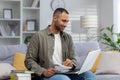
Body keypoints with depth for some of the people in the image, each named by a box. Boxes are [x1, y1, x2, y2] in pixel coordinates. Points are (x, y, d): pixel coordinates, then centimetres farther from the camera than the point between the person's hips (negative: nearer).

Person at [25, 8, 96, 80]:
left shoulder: (68, 37, 15)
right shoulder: (39, 36, 1)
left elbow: (73, 59, 15)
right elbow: (29, 60, -2)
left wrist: (71, 64, -11)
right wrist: (43, 72, -19)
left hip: (66, 73, 5)